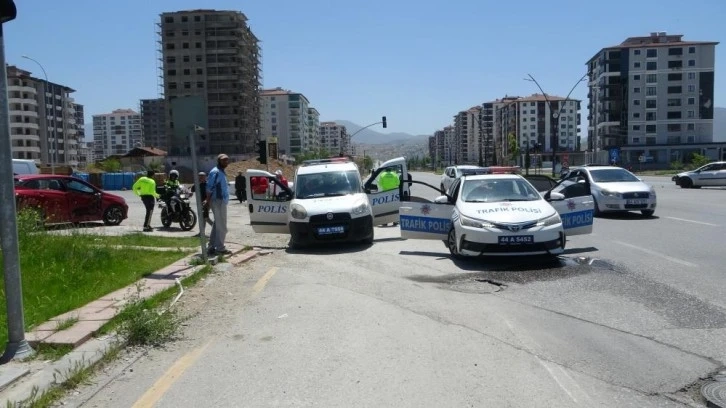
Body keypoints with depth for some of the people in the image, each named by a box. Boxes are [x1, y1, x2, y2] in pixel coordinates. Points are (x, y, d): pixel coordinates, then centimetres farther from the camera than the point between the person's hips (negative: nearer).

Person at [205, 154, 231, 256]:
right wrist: (208, 200, -20)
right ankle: (220, 248, 0)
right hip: (218, 202, -10)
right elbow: (209, 187, -19)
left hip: (221, 201, 10)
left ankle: (212, 247, 20)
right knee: (221, 226, -5)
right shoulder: (216, 172, -13)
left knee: (217, 225, 14)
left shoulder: (221, 172, 18)